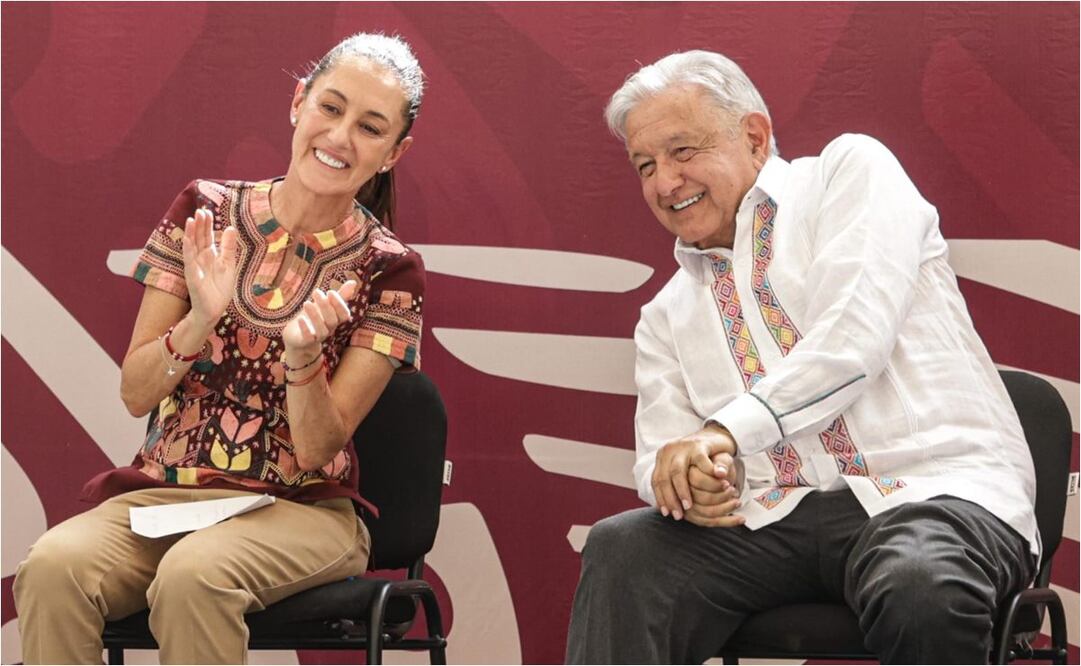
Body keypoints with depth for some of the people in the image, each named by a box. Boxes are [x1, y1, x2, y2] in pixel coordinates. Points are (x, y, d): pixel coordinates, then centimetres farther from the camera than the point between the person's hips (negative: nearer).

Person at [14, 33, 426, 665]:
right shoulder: (205, 210, 5)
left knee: (194, 573, -36)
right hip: (163, 492, 2)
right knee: (54, 566, -31)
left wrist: (303, 352, -25)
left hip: (300, 510, -2)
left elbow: (317, 450, -6)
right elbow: (135, 393, 3)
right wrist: (202, 318, -16)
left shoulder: (387, 269, -1)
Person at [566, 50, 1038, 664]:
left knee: (920, 591, -38)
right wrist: (686, 484, -12)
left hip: (933, 488, -4)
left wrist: (727, 430, -18)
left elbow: (854, 338, -10)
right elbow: (663, 460, 13)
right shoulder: (666, 317, 22)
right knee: (622, 547, -22)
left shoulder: (851, 170, 7)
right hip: (778, 515, 5)